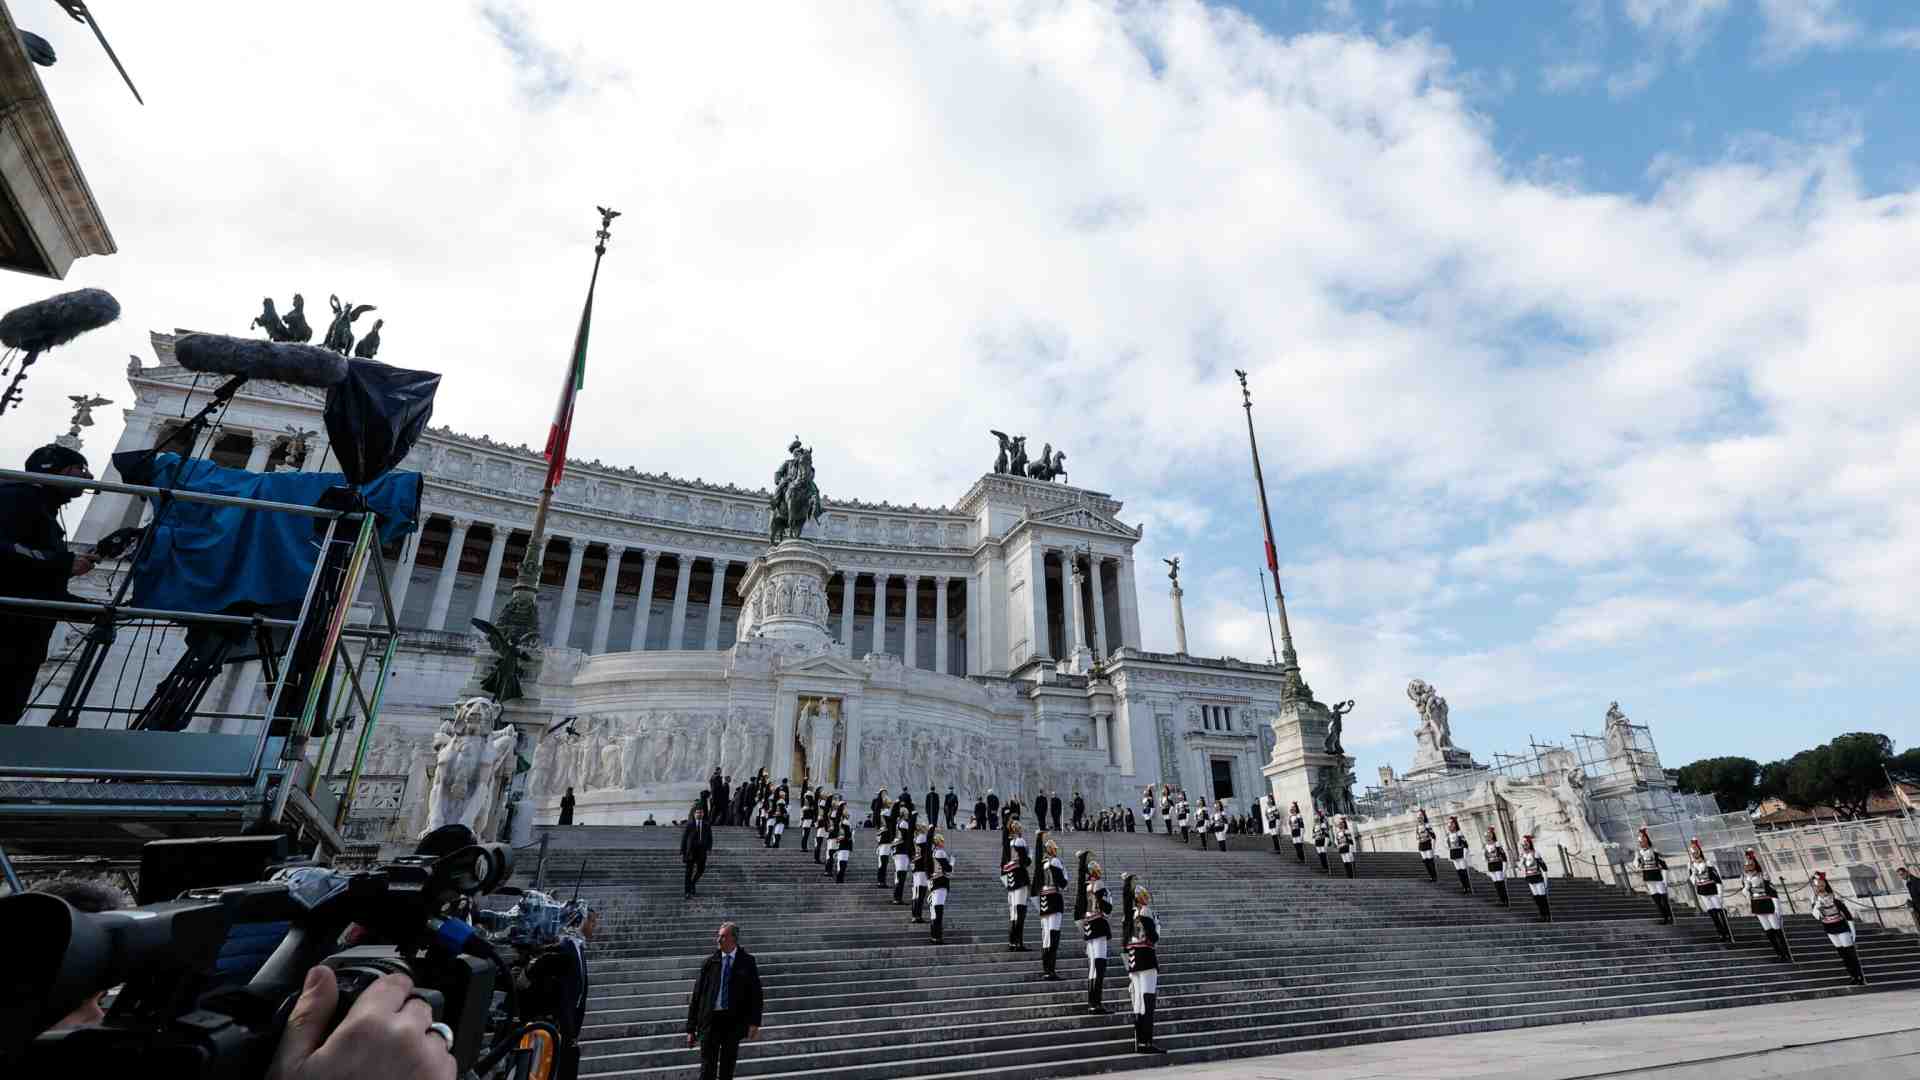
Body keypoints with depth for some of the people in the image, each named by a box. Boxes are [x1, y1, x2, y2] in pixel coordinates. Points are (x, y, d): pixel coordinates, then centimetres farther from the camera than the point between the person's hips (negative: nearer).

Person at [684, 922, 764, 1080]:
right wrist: (691, 1029, 2)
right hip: (711, 1019, 0)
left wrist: (754, 1022, -13)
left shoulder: (747, 961, 0)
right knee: (707, 1067, -3)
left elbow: (756, 993, -2)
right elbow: (696, 996, 4)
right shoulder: (710, 963, 3)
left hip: (734, 1021, 0)